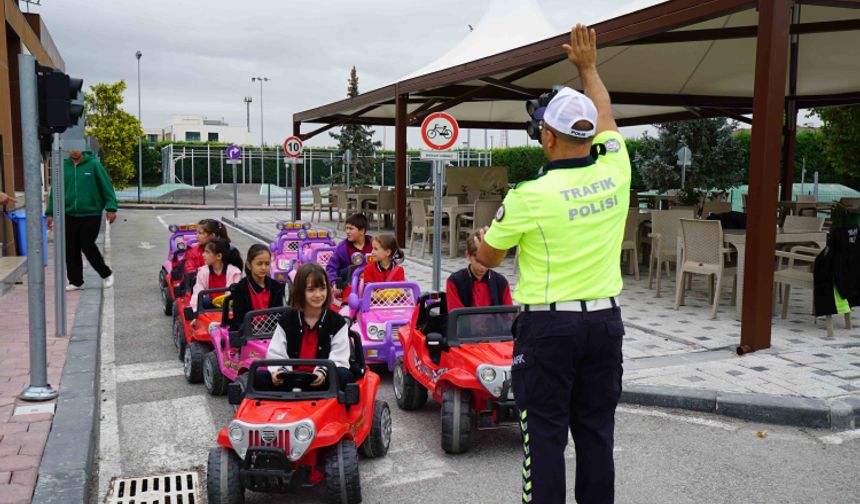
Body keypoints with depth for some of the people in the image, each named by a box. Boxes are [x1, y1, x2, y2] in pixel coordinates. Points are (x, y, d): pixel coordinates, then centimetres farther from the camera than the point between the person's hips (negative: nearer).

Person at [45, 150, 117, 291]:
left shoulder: (94, 164, -4)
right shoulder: (63, 167, 5)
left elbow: (107, 187, -4)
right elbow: (55, 191, 10)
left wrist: (111, 208, -11)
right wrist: (50, 213, 8)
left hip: (91, 214, -4)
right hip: (70, 215, 4)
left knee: (87, 246, -7)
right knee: (71, 249, 5)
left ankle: (106, 274, 14)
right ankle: (75, 281, 18)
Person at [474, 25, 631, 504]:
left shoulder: (529, 196, -15)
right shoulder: (615, 173, -2)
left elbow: (487, 257, 0)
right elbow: (606, 119, 19)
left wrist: (482, 240, 23)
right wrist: (589, 66, 31)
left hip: (548, 325, -5)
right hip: (605, 320, 5)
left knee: (545, 433, 5)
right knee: (596, 429, 15)